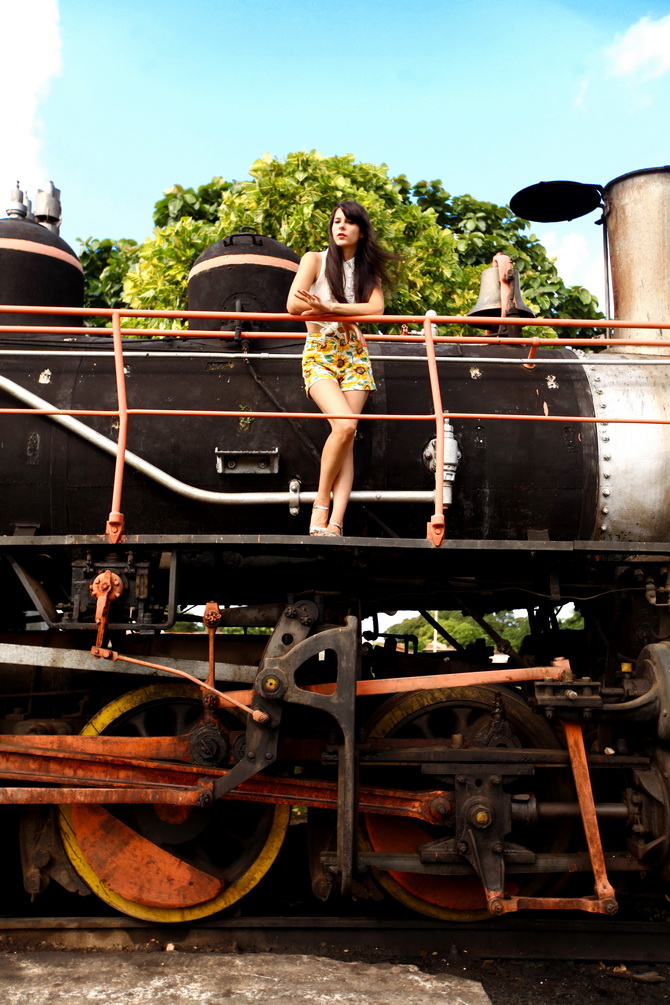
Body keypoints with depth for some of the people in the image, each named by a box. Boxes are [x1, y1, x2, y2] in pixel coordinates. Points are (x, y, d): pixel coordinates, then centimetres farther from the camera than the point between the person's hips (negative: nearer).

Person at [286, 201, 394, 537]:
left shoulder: (368, 269, 15)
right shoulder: (315, 259, 5)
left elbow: (376, 308, -4)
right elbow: (294, 304, -8)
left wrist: (330, 307, -17)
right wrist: (345, 317, -6)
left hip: (354, 354, 3)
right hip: (319, 353, -3)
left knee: (348, 435, -12)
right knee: (345, 424, -25)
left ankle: (334, 522, -17)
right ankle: (321, 502, -8)